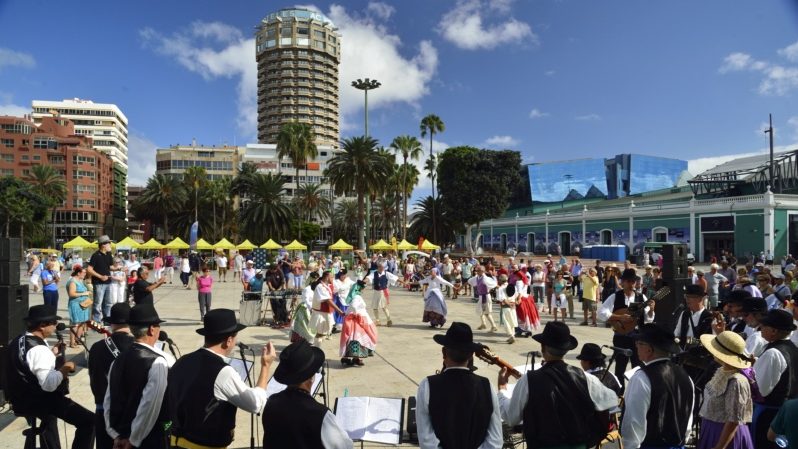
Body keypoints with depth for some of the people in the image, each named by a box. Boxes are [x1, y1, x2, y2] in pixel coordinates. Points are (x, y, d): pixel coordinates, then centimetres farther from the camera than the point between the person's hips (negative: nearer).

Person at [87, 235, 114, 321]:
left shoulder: (108, 255, 9)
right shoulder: (96, 255, -12)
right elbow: (89, 269, -15)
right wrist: (100, 276, -18)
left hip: (107, 282, 7)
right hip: (98, 283, -7)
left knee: (108, 304, 14)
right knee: (98, 304, -3)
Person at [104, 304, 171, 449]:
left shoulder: (118, 360, 2)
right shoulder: (157, 362, -19)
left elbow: (108, 401, 6)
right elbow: (150, 406, -21)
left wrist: (116, 435, 10)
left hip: (122, 436, 7)